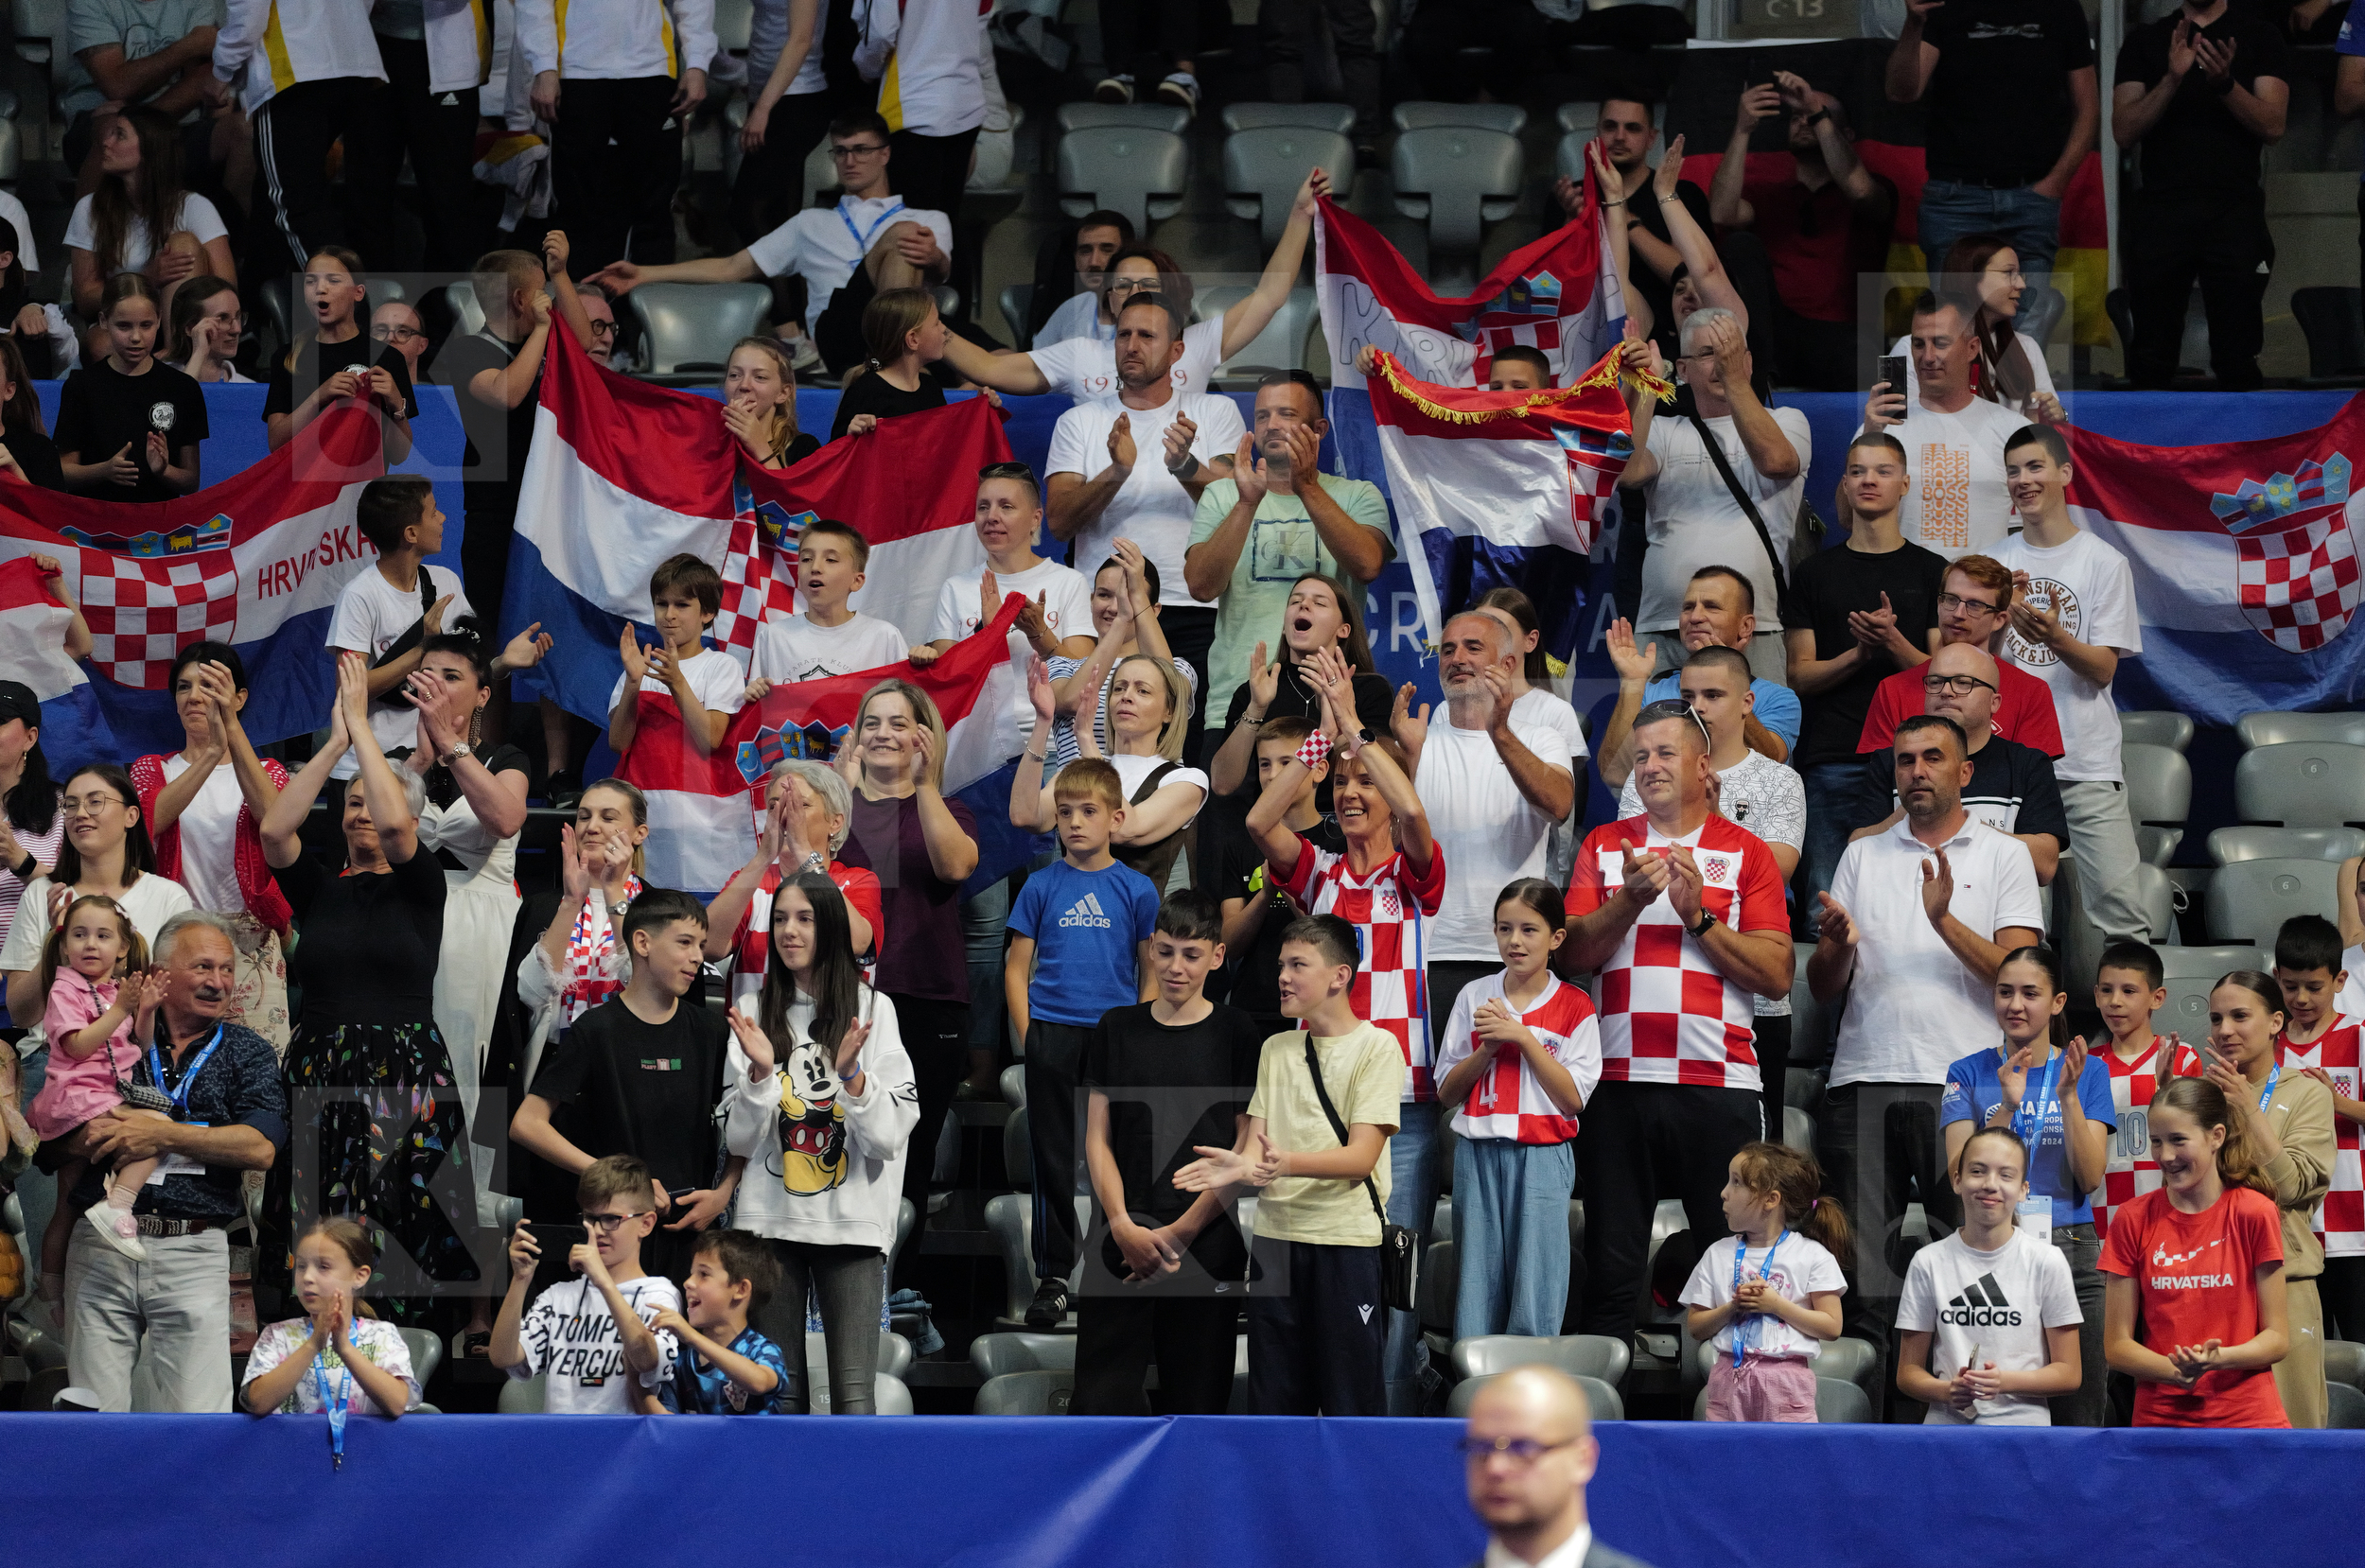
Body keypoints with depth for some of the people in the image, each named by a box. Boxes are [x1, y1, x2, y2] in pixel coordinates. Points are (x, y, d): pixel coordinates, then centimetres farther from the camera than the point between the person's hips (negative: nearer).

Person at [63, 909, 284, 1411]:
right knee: (92, 1414, 1)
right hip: (100, 1251, 1)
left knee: (196, 1416, -5)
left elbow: (261, 1148, -6)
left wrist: (162, 1135, -10)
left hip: (194, 1253, -1)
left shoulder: (246, 1052, 10)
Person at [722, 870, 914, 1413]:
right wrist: (760, 1072, -11)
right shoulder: (755, 1012, 7)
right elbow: (739, 1141, 4)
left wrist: (850, 1075, -17)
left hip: (851, 1224, -2)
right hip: (772, 1221, 2)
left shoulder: (872, 1010, 3)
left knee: (854, 1392, -8)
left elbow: (889, 1137, -3)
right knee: (781, 1388, 6)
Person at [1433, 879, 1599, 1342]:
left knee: (1535, 1299, -4)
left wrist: (1524, 1038, -10)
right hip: (1479, 1152, 2)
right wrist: (1488, 1048, -8)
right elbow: (1446, 1092, 8)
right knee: (1475, 1283, 0)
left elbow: (1573, 1100, -5)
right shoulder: (1474, 997, 9)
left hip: (1543, 1159, -2)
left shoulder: (1574, 1007, 2)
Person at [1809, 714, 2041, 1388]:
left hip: (1963, 1085, -3)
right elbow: (1822, 987, 15)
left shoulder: (2004, 856, 10)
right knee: (1861, 1263, -1)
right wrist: (1837, 944, -7)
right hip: (1863, 1080, 3)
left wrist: (1945, 920, -14)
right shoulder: (1862, 857, 18)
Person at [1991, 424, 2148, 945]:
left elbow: (2103, 669, -2)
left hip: (2088, 762, -2)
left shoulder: (2105, 563, 2)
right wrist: (2002, 617, -13)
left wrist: (2054, 636, -21)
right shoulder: (1995, 564, 10)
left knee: (2117, 900, -9)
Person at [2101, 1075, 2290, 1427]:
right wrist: (2177, 1371, -16)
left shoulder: (2254, 1212, 0)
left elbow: (2277, 1338, 1)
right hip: (2160, 1418, 1)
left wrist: (2220, 1358, -18)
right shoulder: (2133, 1220, 4)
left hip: (2247, 1416, -1)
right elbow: (2117, 1346, 3)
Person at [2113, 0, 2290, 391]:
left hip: (2234, 211, -1)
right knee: (2151, 358, -2)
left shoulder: (2259, 37, 9)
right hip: (2160, 210, 1)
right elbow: (2124, 132, 1)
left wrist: (2225, 84, -20)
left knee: (2237, 358, -7)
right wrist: (2172, 79, -14)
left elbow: (2272, 127, -2)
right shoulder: (2145, 41, 12)